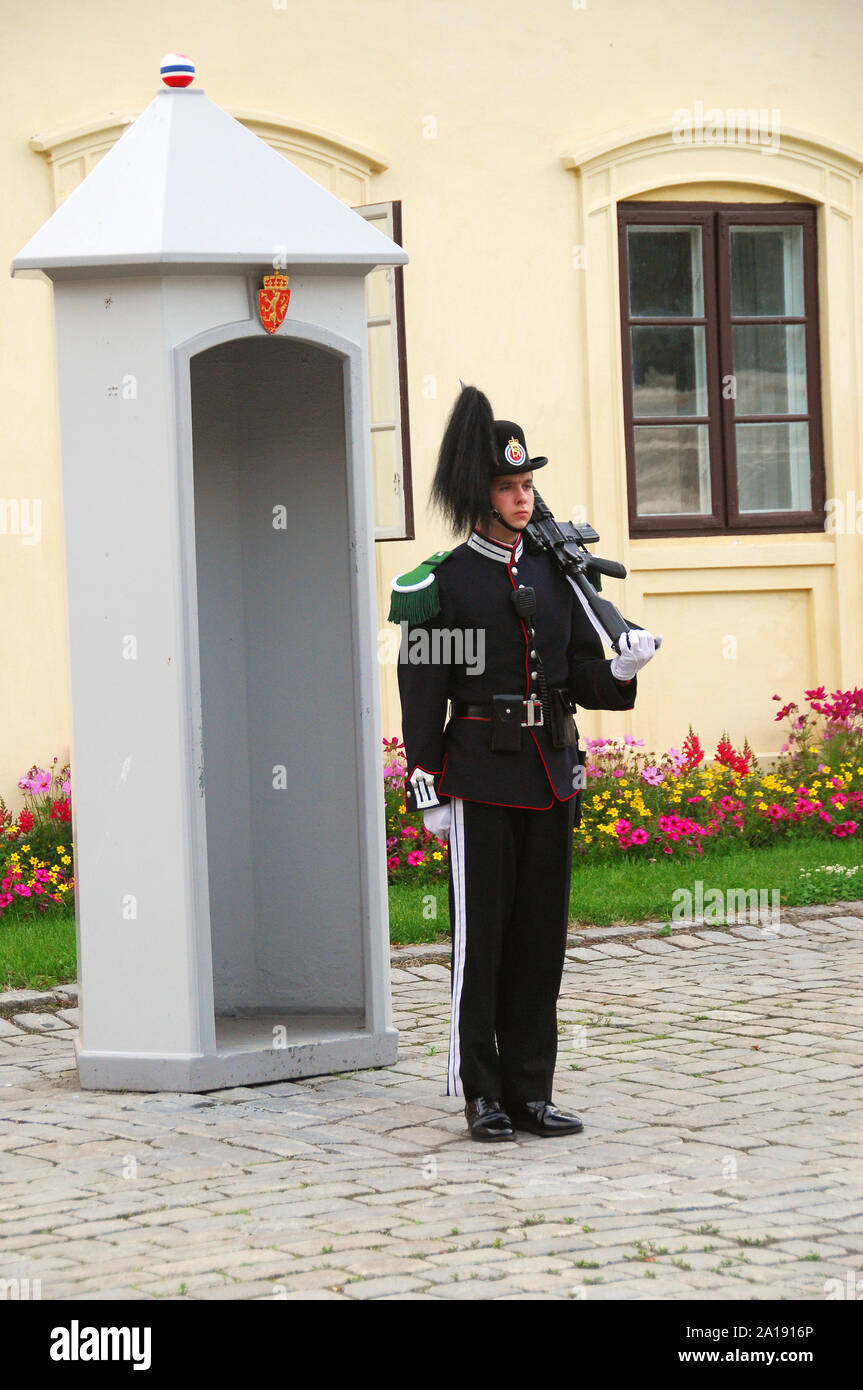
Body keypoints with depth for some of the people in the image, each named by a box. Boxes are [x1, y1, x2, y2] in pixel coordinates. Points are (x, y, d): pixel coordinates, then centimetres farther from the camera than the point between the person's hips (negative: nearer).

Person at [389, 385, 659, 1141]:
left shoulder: (554, 574, 11)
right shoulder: (443, 583, -4)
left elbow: (583, 681, 11)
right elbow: (422, 692, -5)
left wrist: (622, 669, -11)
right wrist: (428, 791, -9)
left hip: (551, 777, 5)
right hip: (480, 779, -5)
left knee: (541, 935, 6)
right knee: (480, 935, -2)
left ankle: (530, 1091, 12)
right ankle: (482, 1094, 6)